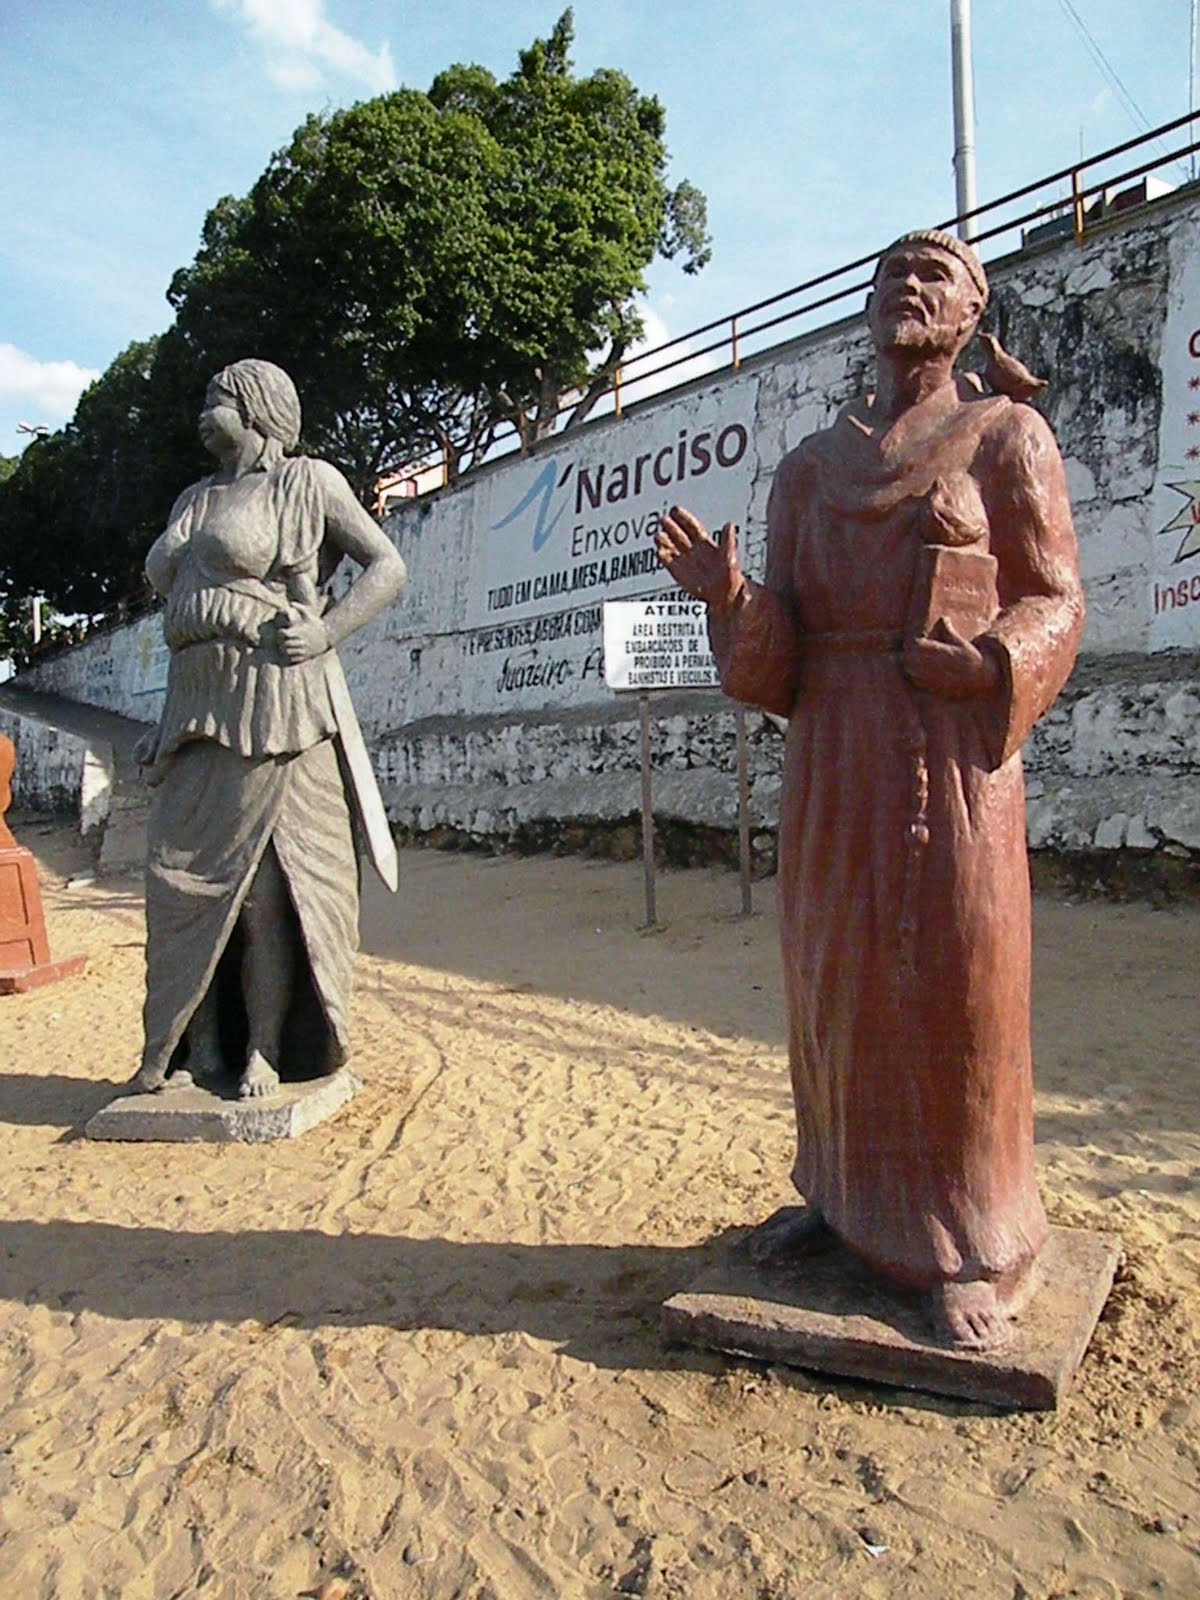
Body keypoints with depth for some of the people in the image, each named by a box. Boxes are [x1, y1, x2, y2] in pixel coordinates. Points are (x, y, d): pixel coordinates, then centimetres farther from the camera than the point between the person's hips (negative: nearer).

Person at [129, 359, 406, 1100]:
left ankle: (265, 1049, 1)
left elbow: (389, 567, -1)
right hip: (197, 706, 7)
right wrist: (167, 720, 19)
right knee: (183, 875, 2)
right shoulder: (194, 502, 24)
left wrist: (325, 632, -16)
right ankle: (198, 1046, 11)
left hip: (275, 703, -7)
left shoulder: (307, 482, 4)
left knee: (268, 878, -6)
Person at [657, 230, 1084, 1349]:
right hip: (832, 754, 4)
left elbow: (1056, 597, 1)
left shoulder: (1006, 435, 5)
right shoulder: (810, 464, 15)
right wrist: (726, 593, -11)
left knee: (956, 986, -1)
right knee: (838, 981, 9)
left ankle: (971, 1248, 14)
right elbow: (780, 635, 10)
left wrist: (989, 661, -19)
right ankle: (842, 1198, 26)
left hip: (950, 748, -3)